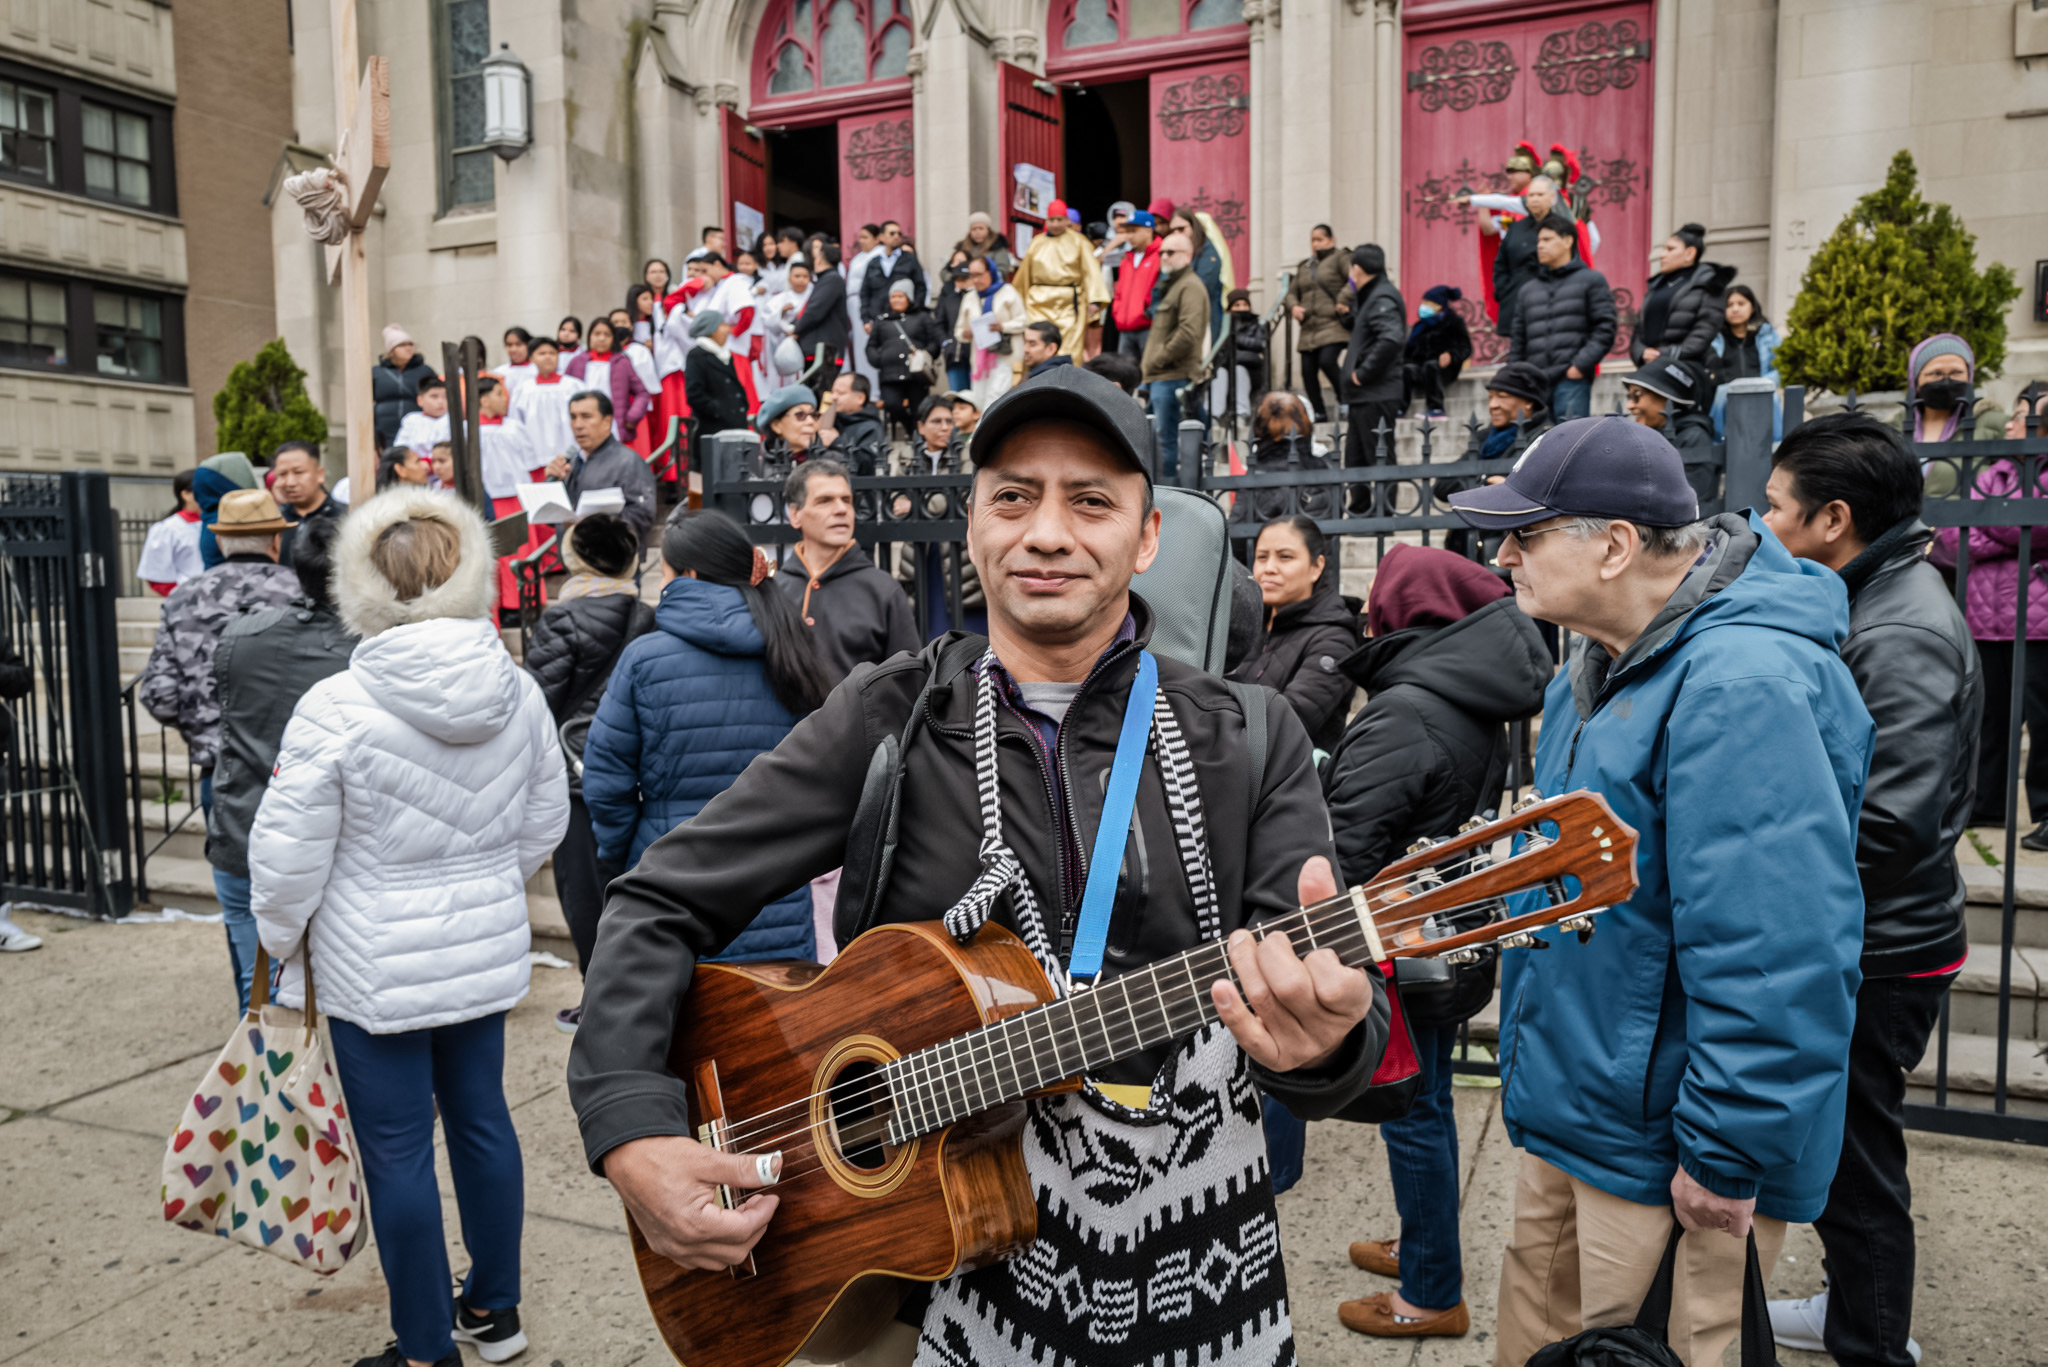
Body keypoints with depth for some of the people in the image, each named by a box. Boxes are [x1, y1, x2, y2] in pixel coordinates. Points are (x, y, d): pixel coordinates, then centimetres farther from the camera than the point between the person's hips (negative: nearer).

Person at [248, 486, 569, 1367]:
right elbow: (544, 824, 7)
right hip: (488, 951, 5)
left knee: (397, 1152, 9)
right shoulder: (518, 692, -5)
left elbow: (289, 858, -13)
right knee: (481, 1117, 19)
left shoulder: (336, 707, -19)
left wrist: (280, 944, 6)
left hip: (376, 964, -5)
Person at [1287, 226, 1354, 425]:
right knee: (1308, 370, 1)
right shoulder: (1304, 266, 21)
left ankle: (1344, 398, -5)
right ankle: (1319, 413, 11)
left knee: (1327, 361, -24)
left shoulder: (1340, 257, 3)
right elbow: (1292, 292, 24)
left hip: (1333, 324, -6)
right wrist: (1294, 306, 4)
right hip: (1309, 327, 6)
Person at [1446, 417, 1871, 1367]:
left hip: (1665, 1151, -9)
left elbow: (1774, 955, -31)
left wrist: (1727, 1155, -24)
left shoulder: (1742, 684, -28)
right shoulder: (1606, 659, 6)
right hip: (1569, 1110, 9)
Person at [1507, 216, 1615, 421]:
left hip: (1572, 380, -4)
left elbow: (1605, 329, 0)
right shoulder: (1528, 291, 22)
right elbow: (1518, 341, 20)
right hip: (1535, 382, 4)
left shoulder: (1591, 280, 9)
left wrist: (1581, 365, -11)